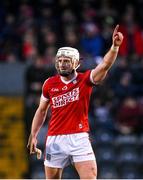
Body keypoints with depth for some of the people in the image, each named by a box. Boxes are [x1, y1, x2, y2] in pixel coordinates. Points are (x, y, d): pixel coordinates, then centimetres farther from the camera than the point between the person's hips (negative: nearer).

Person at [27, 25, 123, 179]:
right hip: (55, 139, 2)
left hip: (79, 138, -2)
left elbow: (104, 66, -18)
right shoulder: (50, 84, 5)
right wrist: (33, 136, 12)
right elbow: (41, 111, 15)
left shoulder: (85, 80, -2)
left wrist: (115, 46, -34)